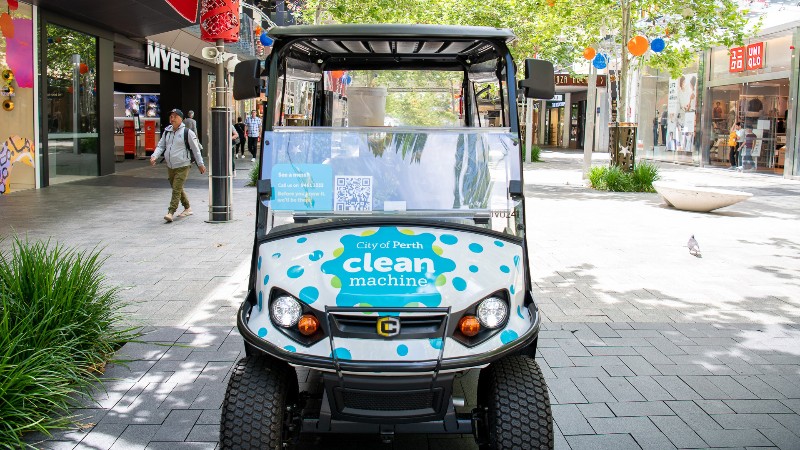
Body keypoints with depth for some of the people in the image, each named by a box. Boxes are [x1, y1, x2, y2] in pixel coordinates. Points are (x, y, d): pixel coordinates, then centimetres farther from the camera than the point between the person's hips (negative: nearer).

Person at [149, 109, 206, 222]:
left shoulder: (187, 132, -8)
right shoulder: (167, 131, 8)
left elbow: (196, 149, -2)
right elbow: (161, 146, 12)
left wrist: (200, 164, 1)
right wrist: (154, 156, -7)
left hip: (182, 166, -7)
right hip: (170, 166, 7)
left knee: (177, 189, -13)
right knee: (177, 189, 16)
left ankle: (171, 212, -13)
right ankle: (187, 208, 32)